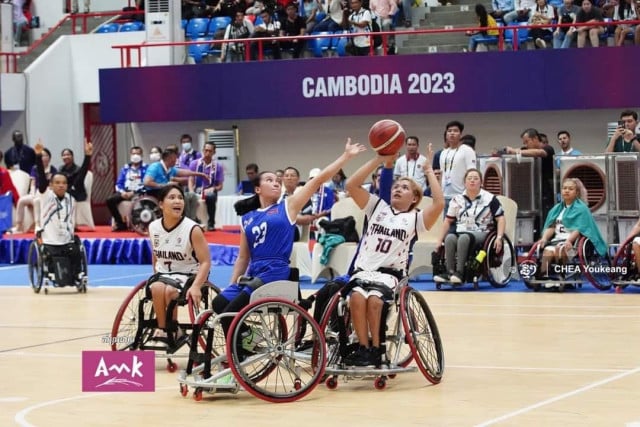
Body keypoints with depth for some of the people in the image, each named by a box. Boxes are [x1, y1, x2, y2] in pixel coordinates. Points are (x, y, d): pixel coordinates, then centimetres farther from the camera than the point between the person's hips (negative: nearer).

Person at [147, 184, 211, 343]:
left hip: (187, 275, -3)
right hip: (163, 273, 3)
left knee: (169, 290, -33)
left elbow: (205, 262, -19)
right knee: (157, 288, -31)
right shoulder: (153, 227, -3)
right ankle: (162, 328, -16)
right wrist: (156, 275, 19)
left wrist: (196, 286, -32)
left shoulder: (192, 229, -16)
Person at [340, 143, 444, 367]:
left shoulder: (415, 218, 8)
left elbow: (439, 204, -11)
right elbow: (351, 185, 4)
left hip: (390, 273, -2)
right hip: (363, 269, 2)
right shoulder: (378, 207, 15)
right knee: (357, 296, -32)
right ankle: (363, 347, -21)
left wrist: (429, 171, -4)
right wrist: (379, 160, 2)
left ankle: (374, 348, -17)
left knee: (374, 298, -34)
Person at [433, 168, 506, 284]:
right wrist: (440, 240, 12)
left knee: (464, 238, -37)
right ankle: (450, 272, -35)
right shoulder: (457, 200, 13)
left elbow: (501, 219, 2)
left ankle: (459, 272, -38)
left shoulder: (490, 199, 4)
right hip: (460, 232, 3)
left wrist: (499, 238, -12)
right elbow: (448, 221, 18)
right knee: (450, 238, -33)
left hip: (481, 234, -3)